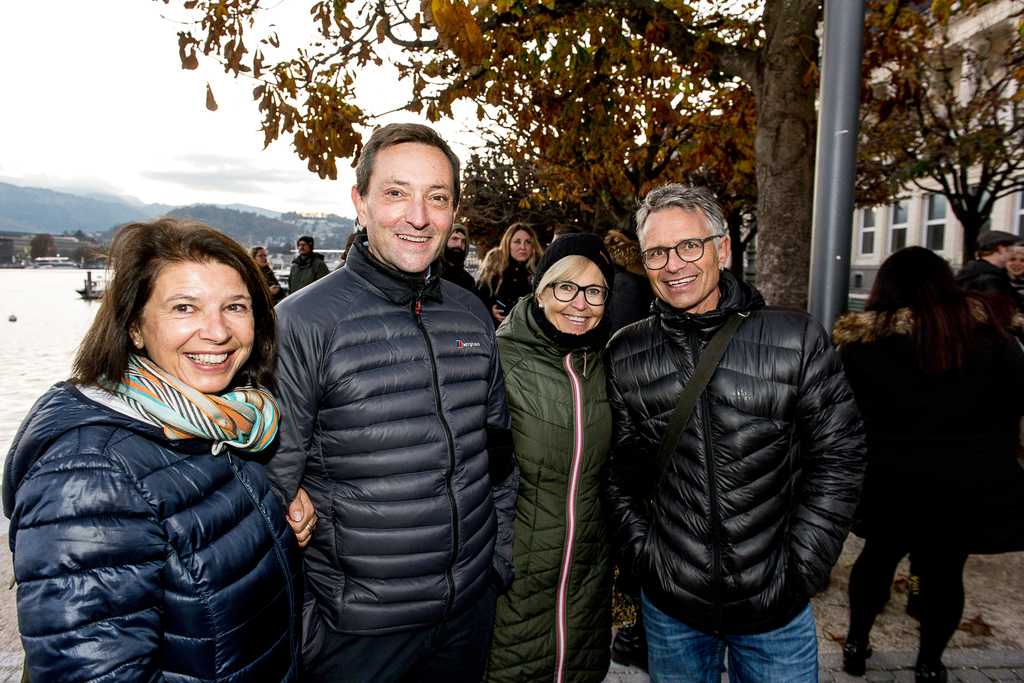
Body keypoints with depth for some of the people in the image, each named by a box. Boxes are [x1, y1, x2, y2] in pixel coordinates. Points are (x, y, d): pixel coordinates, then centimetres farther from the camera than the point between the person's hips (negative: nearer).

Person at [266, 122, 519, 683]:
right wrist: (291, 619, -8)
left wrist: (501, 557, 11)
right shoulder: (302, 322, -14)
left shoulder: (473, 316, 1)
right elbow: (274, 484, -11)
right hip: (358, 623, -4)